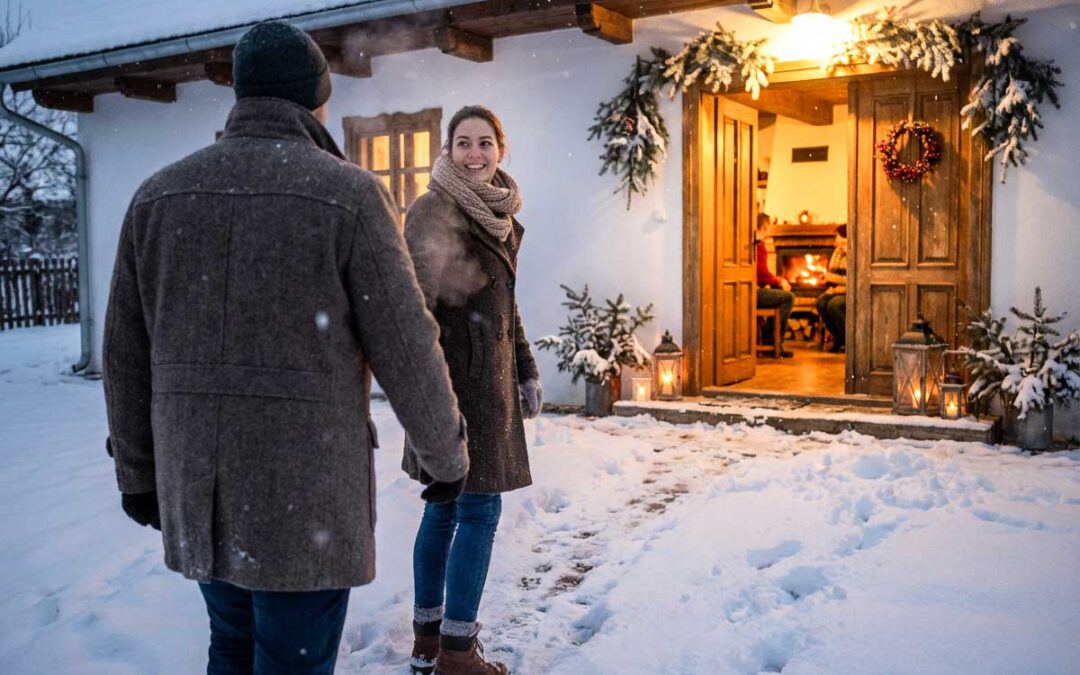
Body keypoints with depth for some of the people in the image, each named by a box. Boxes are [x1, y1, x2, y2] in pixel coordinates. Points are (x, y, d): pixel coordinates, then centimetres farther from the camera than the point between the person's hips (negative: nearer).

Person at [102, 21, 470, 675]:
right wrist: (447, 455, 5)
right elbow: (406, 350, -10)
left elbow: (128, 356, 8)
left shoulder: (159, 194, 4)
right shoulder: (349, 193, -10)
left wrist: (138, 472, 19)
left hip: (194, 491, 5)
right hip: (307, 495, -5)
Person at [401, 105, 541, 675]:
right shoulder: (436, 211, -12)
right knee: (478, 509, -4)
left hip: (486, 375, 8)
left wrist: (525, 370, 21)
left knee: (445, 505, 13)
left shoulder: (496, 214, 14)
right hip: (459, 377, -8)